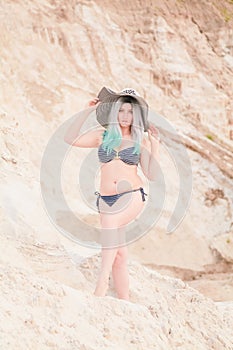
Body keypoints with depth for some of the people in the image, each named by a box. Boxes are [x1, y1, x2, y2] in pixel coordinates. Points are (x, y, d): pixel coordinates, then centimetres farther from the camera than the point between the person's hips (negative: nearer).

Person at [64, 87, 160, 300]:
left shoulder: (141, 141, 7)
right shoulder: (103, 135, 12)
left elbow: (152, 175, 1)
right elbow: (70, 139, 2)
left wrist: (155, 145, -6)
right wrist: (87, 112, 2)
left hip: (132, 196, -2)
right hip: (107, 199, 2)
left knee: (110, 221, -32)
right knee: (120, 254, 0)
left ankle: (102, 282, -34)